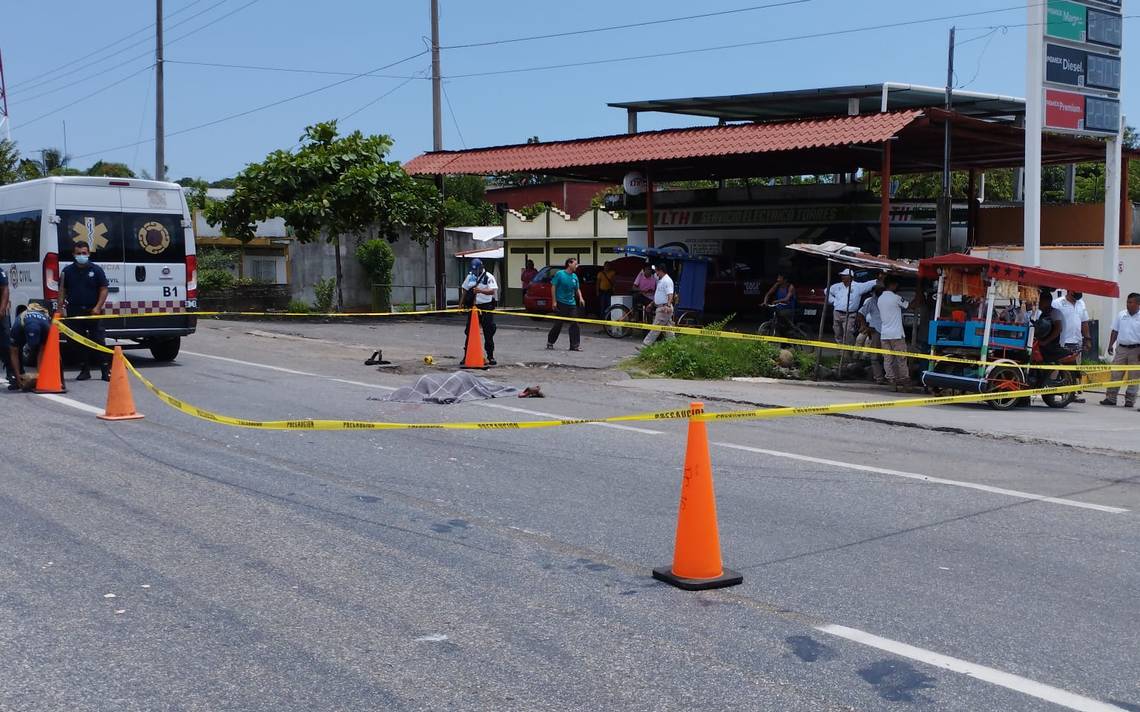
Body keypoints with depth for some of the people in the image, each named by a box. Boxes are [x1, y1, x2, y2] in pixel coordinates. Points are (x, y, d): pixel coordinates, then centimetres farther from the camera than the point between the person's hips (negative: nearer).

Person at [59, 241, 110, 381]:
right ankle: (85, 370, 11)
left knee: (98, 341, -4)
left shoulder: (96, 270, 2)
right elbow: (62, 291, 11)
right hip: (74, 312, 2)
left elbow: (103, 289, 1)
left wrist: (98, 307, -9)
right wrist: (61, 307, 0)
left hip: (93, 312, -2)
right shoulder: (68, 271, 8)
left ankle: (105, 371, -3)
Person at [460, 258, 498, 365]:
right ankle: (466, 355, 14)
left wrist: (481, 290, -37)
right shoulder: (470, 276, 10)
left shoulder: (489, 277, -8)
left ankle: (490, 356, 5)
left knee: (488, 333, -2)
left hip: (486, 307, -5)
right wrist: (462, 304, 16)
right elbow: (465, 291, 20)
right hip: (473, 307, 5)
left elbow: (492, 291, -22)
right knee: (469, 331, 6)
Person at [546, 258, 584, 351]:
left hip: (572, 304, 5)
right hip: (561, 303, -5)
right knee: (559, 324, 1)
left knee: (574, 324, -1)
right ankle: (550, 342, 18)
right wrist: (554, 301, -10)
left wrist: (580, 298, -3)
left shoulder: (575, 276, 8)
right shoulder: (559, 274, -7)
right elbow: (553, 287, -6)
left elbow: (577, 289, 16)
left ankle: (575, 345, 2)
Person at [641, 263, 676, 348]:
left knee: (656, 328, -8)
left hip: (664, 308, -11)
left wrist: (668, 306, -38)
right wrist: (652, 303, 33)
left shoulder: (667, 280, -14)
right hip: (660, 308, 11)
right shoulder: (660, 280, 19)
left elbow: (670, 294, -25)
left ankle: (645, 345, -9)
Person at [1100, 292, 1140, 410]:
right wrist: (1110, 345, 4)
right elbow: (1115, 331, 13)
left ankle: (1130, 400, 8)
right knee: (1115, 374, 0)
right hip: (1121, 348, 3)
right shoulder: (1121, 315, 8)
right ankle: (1111, 398, 2)